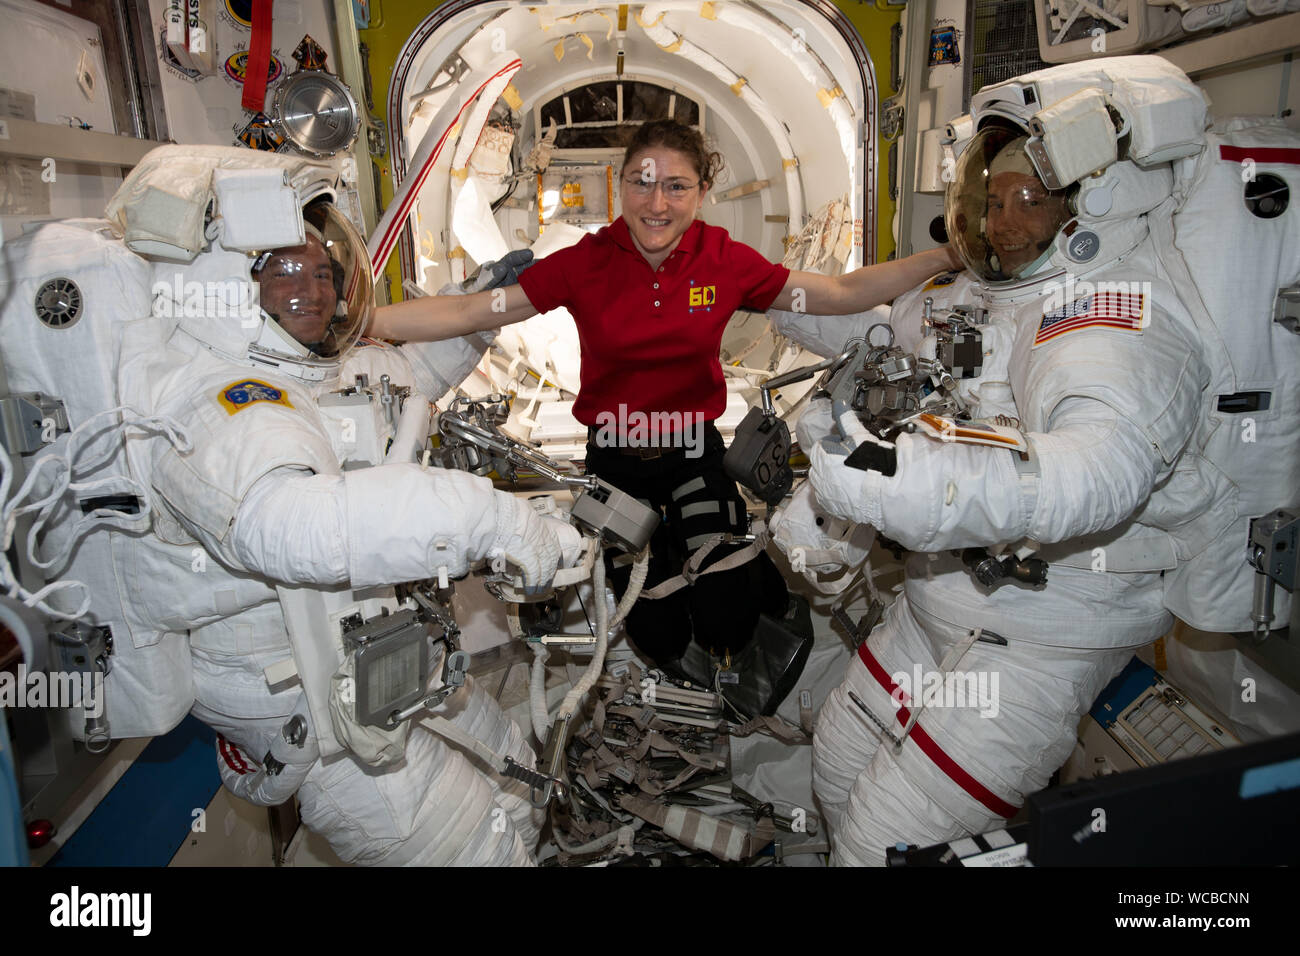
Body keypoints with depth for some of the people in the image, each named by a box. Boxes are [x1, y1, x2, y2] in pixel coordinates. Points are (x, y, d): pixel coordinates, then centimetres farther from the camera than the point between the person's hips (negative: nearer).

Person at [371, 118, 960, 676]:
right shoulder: (584, 263, -14)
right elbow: (466, 313, -16)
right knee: (660, 641, 10)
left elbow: (843, 293, -7)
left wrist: (945, 256, -14)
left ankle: (744, 558, 27)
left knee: (725, 627, -8)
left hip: (693, 449, 1)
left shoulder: (726, 261, -10)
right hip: (616, 459, 0)